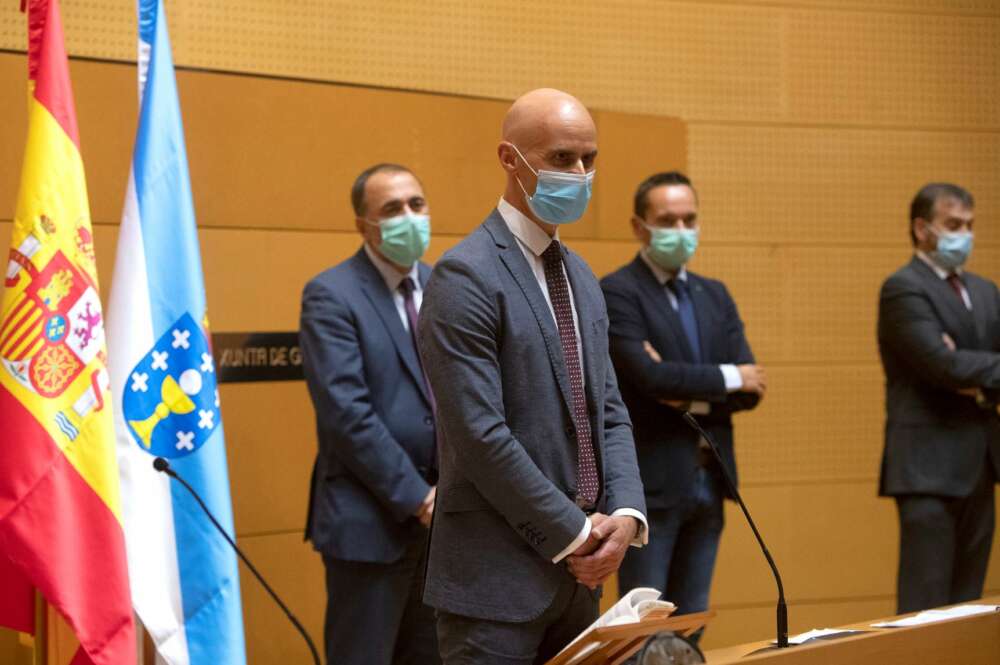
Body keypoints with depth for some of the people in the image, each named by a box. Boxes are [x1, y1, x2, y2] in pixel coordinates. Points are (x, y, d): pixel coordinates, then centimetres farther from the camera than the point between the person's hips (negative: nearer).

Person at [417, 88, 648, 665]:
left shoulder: (581, 278, 14)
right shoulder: (466, 277, -13)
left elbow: (610, 412, 13)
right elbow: (481, 435, -18)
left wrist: (626, 514, -4)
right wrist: (574, 534, -13)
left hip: (579, 573, 8)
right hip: (497, 581, -7)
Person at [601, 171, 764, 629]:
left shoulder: (715, 295, 14)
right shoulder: (616, 293, -8)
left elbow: (750, 389, 5)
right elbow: (650, 376, -21)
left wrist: (694, 396, -13)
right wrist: (727, 378, -9)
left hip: (708, 483, 7)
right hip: (649, 484, -7)